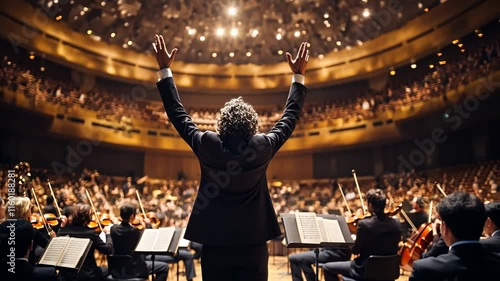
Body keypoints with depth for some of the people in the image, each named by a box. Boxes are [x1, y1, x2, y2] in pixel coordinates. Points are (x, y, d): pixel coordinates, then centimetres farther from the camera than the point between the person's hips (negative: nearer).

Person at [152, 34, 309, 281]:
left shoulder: (208, 145, -9)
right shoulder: (263, 146, -8)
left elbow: (178, 113, 3)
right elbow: (289, 117, 6)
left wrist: (164, 69, 12)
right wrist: (298, 76, 16)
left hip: (214, 242, 0)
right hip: (253, 244, 0)